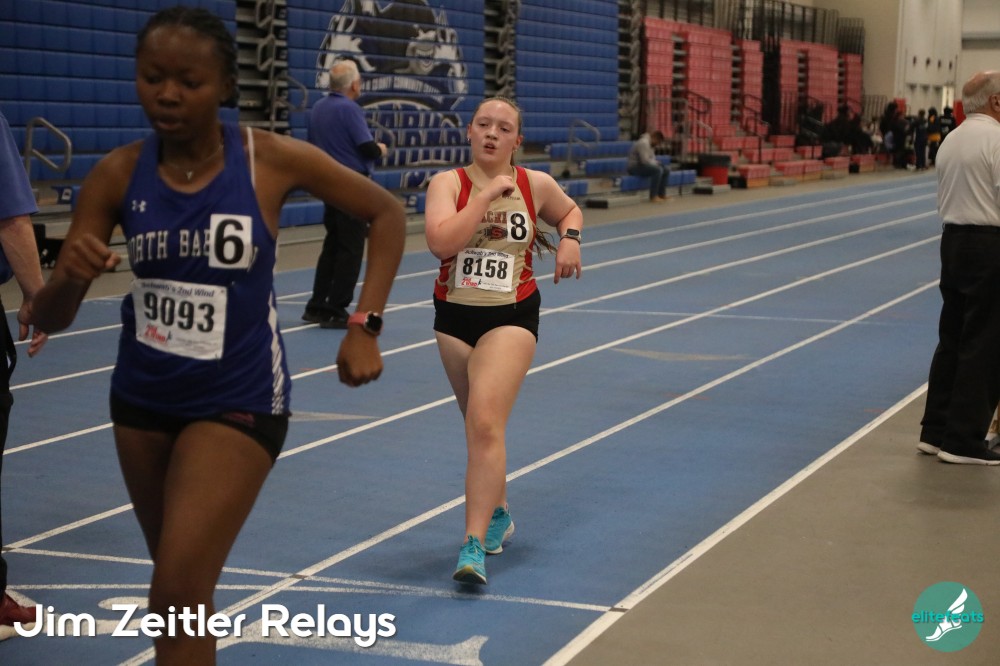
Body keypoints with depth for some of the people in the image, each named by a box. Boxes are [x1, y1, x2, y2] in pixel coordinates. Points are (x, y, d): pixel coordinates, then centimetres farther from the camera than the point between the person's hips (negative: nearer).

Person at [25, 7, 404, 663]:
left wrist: (364, 327, -10)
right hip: (141, 398, 4)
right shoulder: (118, 175, -9)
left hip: (238, 402, -4)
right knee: (180, 589, 20)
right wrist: (70, 278, -30)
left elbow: (387, 213, -1)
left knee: (178, 600, -12)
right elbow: (48, 319, -7)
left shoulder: (273, 160, -15)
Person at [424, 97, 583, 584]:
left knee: (485, 424, -19)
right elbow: (441, 241, -24)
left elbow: (570, 211, 21)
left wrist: (569, 239, 0)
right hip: (455, 317, 2)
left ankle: (474, 544, -22)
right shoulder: (447, 183, -6)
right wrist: (486, 195, -22)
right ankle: (497, 513, 42)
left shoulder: (536, 185, 0)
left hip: (512, 318, -2)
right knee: (478, 424, 18)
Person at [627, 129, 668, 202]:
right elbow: (645, 160, -28)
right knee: (657, 170, -28)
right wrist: (657, 164, -12)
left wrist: (657, 163, -1)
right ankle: (653, 196, -23)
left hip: (642, 165, 11)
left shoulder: (650, 143, 11)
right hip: (635, 167, -11)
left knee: (665, 170, 6)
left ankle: (661, 195, 7)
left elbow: (652, 158, 21)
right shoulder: (643, 143, -23)